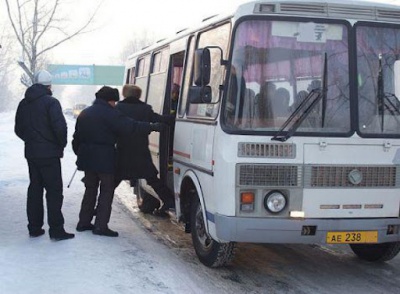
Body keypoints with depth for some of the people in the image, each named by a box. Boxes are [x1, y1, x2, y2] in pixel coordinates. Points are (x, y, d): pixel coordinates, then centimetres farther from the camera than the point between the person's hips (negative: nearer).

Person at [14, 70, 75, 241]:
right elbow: (60, 126, -20)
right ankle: (56, 230, -3)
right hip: (49, 153, -7)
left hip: (31, 153, 7)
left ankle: (34, 228, 17)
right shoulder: (50, 102, -12)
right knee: (54, 191, -2)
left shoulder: (24, 103, 9)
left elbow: (19, 129, 14)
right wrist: (62, 144, -5)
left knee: (34, 189, 14)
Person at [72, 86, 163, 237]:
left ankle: (84, 222, 20)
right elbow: (131, 127, -19)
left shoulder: (84, 113, 14)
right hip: (104, 158, -7)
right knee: (107, 190, 0)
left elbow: (76, 138, 18)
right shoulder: (110, 113, -12)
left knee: (90, 188, 18)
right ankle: (101, 226, -4)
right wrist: (153, 127, -16)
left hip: (87, 157, 8)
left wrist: (80, 154, 25)